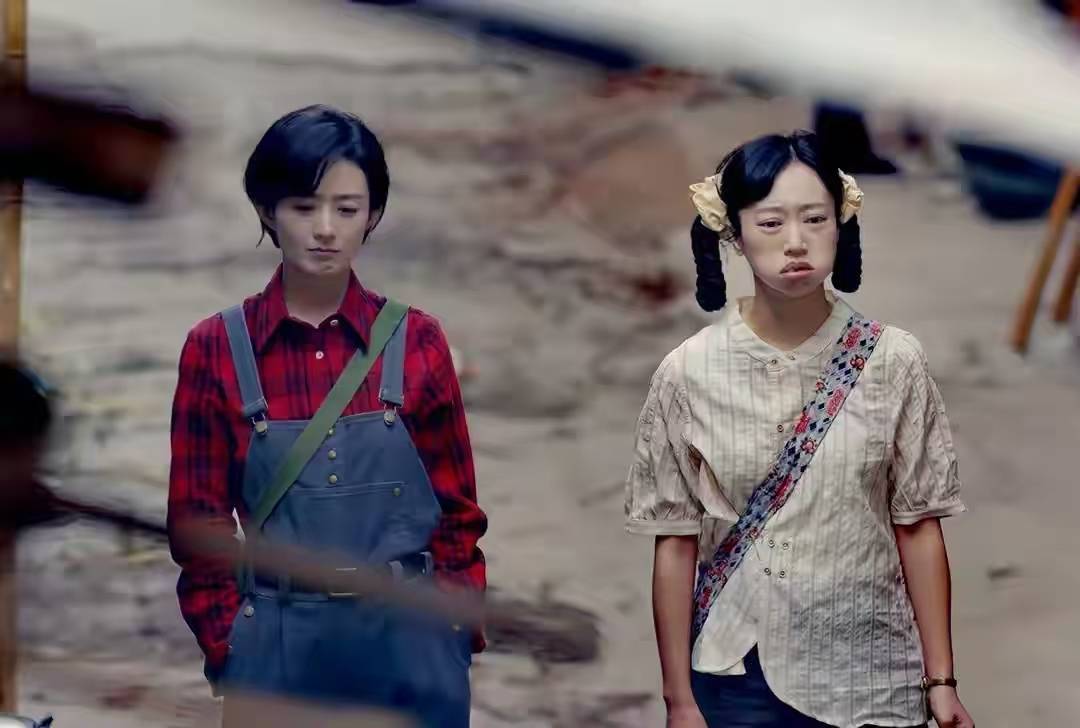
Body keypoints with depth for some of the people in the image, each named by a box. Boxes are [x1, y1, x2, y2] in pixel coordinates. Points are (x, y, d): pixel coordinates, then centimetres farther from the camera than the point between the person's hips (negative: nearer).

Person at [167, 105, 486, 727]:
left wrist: (459, 636, 0)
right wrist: (228, 647, -2)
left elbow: (457, 509, 5)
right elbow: (200, 521, 3)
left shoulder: (417, 341, 2)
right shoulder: (216, 349, -1)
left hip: (409, 642, 1)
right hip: (278, 648, 0)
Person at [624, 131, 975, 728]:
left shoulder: (892, 361, -4)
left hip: (873, 677, 1)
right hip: (740, 678, -1)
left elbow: (918, 527, 0)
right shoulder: (688, 373, -4)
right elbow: (675, 545, -1)